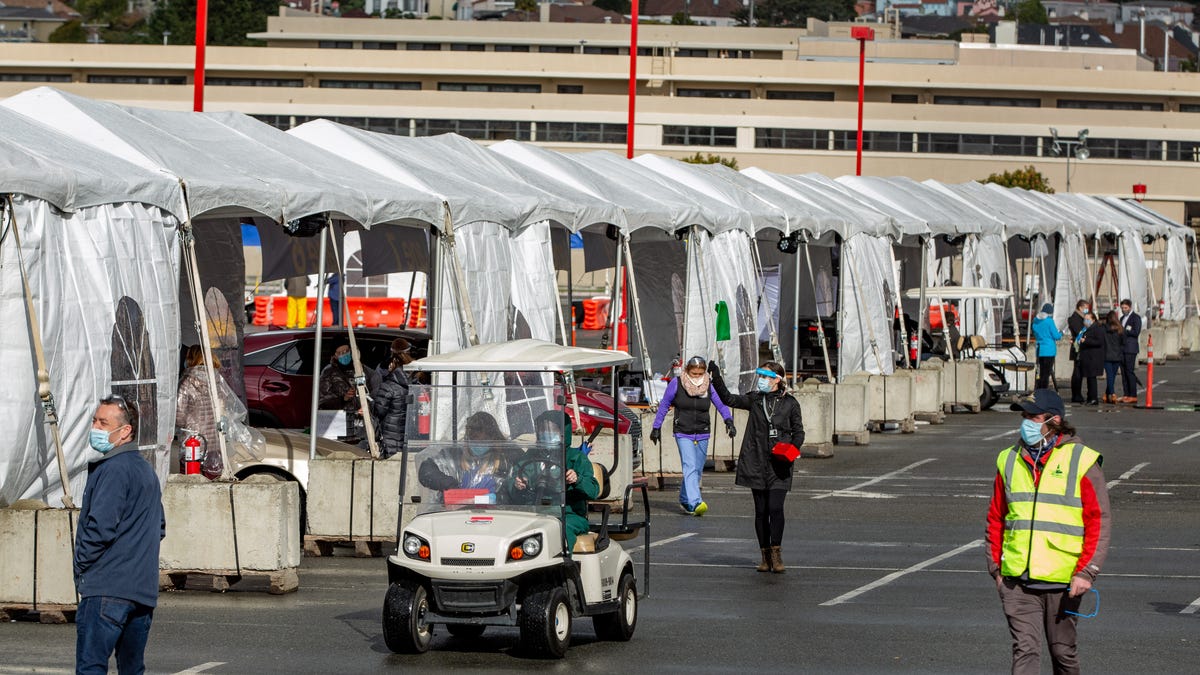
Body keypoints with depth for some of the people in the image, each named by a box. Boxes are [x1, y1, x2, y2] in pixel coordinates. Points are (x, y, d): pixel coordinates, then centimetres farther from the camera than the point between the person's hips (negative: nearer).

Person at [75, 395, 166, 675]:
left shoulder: (113, 470, -11)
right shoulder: (147, 471, 18)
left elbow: (100, 527, -18)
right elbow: (159, 528, 26)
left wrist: (82, 566, -6)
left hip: (106, 588, -9)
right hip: (144, 589, 9)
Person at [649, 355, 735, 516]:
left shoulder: (710, 386, 0)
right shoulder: (676, 384, -5)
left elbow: (721, 404, -6)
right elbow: (664, 405, 5)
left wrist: (728, 420, -25)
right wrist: (656, 427, 7)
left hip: (702, 435, 4)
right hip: (683, 434, -4)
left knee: (697, 470, 10)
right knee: (690, 467, -18)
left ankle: (684, 500, 29)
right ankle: (696, 503, -30)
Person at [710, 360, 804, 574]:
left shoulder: (789, 403, 3)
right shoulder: (754, 400, 9)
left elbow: (798, 431, 9)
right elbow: (728, 398, 1)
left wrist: (793, 449, -9)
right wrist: (716, 377, -11)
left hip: (779, 464, -3)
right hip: (757, 463, 3)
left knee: (775, 507, -14)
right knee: (761, 510, 5)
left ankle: (776, 554, -7)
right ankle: (765, 556, 12)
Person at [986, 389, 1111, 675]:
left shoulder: (1081, 461, -2)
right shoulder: (1010, 461, 9)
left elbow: (1099, 521, -4)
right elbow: (996, 519, 17)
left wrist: (1086, 572, -12)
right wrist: (996, 567, 11)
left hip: (1063, 580, -2)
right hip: (1017, 580, 2)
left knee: (1063, 651, 10)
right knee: (1025, 650, -8)